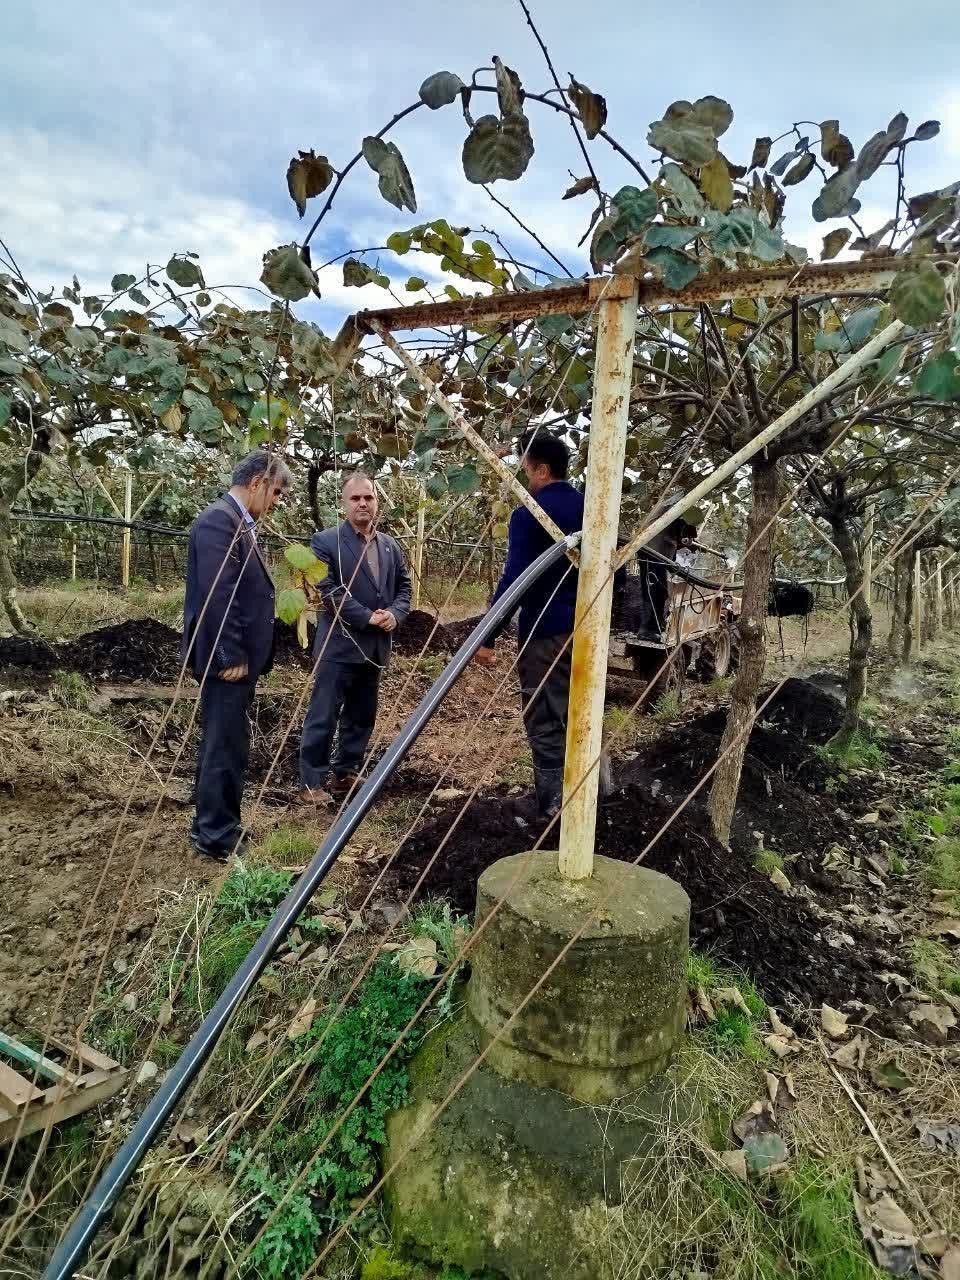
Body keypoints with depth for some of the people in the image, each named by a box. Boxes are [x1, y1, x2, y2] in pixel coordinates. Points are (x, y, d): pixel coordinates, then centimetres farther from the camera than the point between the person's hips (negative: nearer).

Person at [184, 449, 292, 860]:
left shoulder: (238, 522, 14)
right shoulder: (219, 519, -17)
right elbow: (217, 595, -23)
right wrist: (231, 656, -20)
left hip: (239, 656, 10)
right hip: (228, 658, -10)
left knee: (223, 742, 18)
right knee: (226, 746, 0)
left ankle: (211, 824, 32)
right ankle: (217, 836, 13)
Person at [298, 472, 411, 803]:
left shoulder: (390, 546, 12)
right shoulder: (325, 542, -6)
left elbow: (404, 586, 14)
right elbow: (329, 591, -14)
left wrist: (395, 614, -7)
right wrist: (367, 617, -18)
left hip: (375, 647, 6)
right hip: (338, 645, -6)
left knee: (362, 717, 14)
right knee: (323, 717, -2)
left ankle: (345, 773, 28)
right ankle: (313, 782, 8)